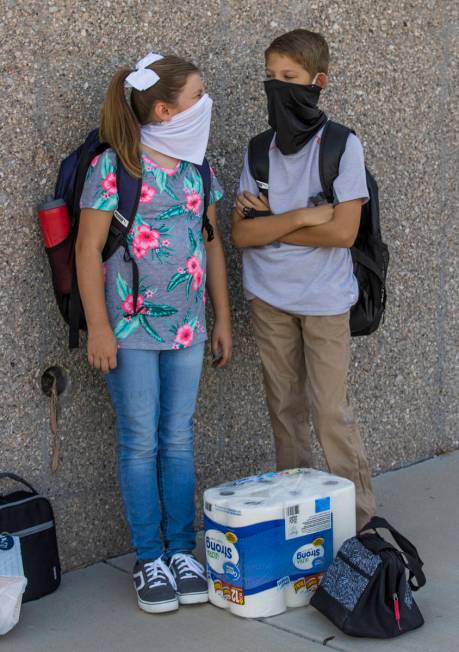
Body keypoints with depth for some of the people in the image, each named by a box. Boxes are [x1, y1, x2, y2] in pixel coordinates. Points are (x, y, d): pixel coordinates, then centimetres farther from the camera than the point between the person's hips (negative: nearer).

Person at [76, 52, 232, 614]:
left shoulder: (197, 168, 7)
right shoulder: (112, 167, -10)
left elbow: (211, 245, 14)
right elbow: (88, 249, -10)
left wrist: (222, 319, 13)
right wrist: (98, 328, -12)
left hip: (186, 328, 5)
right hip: (131, 328, -5)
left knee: (179, 438, 10)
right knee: (140, 442, 3)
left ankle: (181, 550, 21)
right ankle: (149, 559, 15)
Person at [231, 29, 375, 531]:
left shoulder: (342, 146, -8)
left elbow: (343, 230, -17)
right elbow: (240, 233, -3)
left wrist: (268, 223, -10)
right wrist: (300, 216, -15)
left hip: (324, 298, -4)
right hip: (269, 298, 4)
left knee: (330, 412, -4)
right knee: (284, 408, 11)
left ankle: (358, 516, 9)